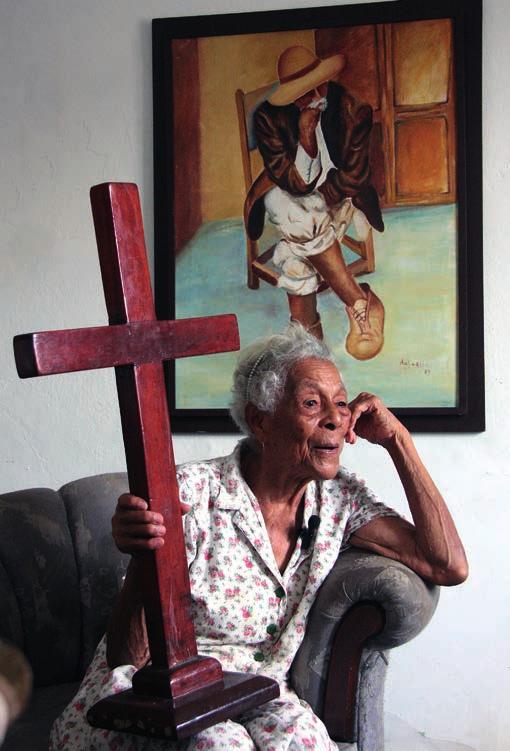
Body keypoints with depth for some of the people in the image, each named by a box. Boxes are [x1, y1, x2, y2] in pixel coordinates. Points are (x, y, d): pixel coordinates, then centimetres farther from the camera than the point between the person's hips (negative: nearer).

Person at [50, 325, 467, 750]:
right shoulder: (192, 494, -16)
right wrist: (142, 561, -37)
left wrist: (396, 439, -6)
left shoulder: (340, 499, 0)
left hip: (254, 699, 4)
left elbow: (449, 567, -7)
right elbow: (126, 658, -15)